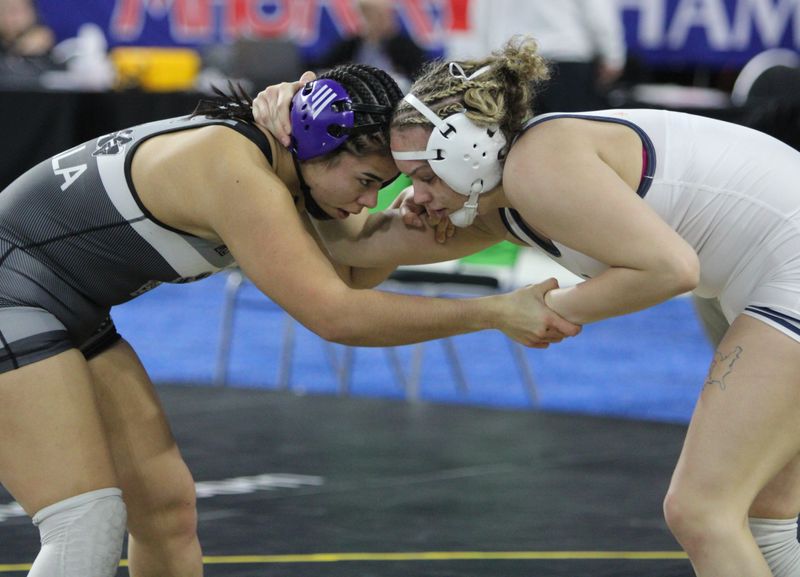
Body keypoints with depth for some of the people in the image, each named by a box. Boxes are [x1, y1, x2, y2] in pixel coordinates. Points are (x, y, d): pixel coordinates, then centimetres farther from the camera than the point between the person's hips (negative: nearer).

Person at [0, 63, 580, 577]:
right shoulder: (236, 173, -26)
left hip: (70, 314, 10)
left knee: (165, 503, 11)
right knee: (89, 527, -17)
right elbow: (335, 316, -30)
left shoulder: (269, 163, 4)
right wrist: (495, 313, -28)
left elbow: (342, 277, 14)